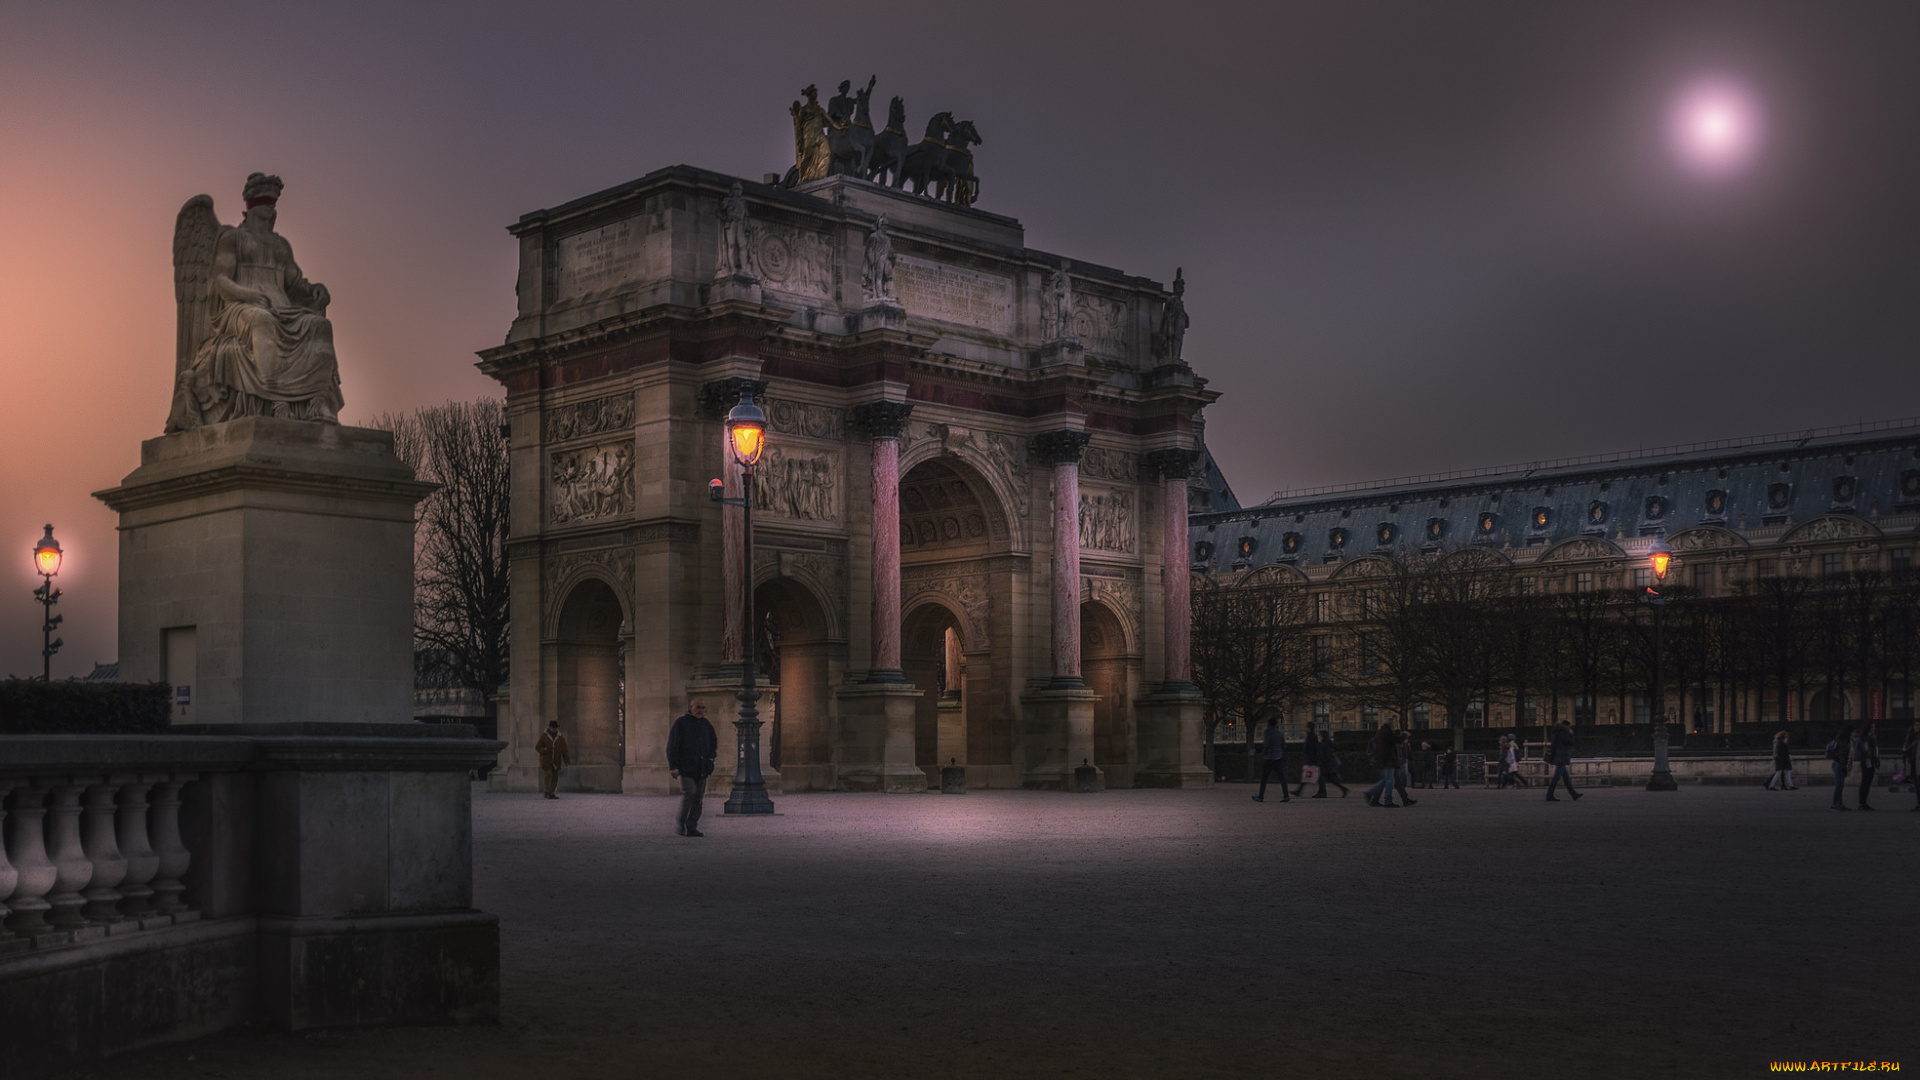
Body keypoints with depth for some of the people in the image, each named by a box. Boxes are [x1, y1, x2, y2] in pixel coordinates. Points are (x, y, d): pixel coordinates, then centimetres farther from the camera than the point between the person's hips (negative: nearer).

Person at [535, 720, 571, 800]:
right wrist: (544, 749, -19)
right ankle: (546, 791, -14)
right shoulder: (544, 736, 1)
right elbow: (537, 747, 2)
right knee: (548, 773, -20)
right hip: (546, 760, -3)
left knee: (555, 777, 0)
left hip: (556, 761, 3)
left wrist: (567, 760, -2)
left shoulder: (560, 737, 7)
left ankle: (551, 793, 7)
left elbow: (564, 750, 7)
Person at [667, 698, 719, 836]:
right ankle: (680, 823, -2)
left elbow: (713, 744, 27)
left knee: (698, 797, 2)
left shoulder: (706, 725, 15)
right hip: (685, 767, -6)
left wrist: (710, 761, 14)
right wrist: (673, 766, -11)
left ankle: (692, 828, 6)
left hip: (701, 768, 6)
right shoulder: (681, 723, -2)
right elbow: (672, 746, -5)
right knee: (689, 793, -16)